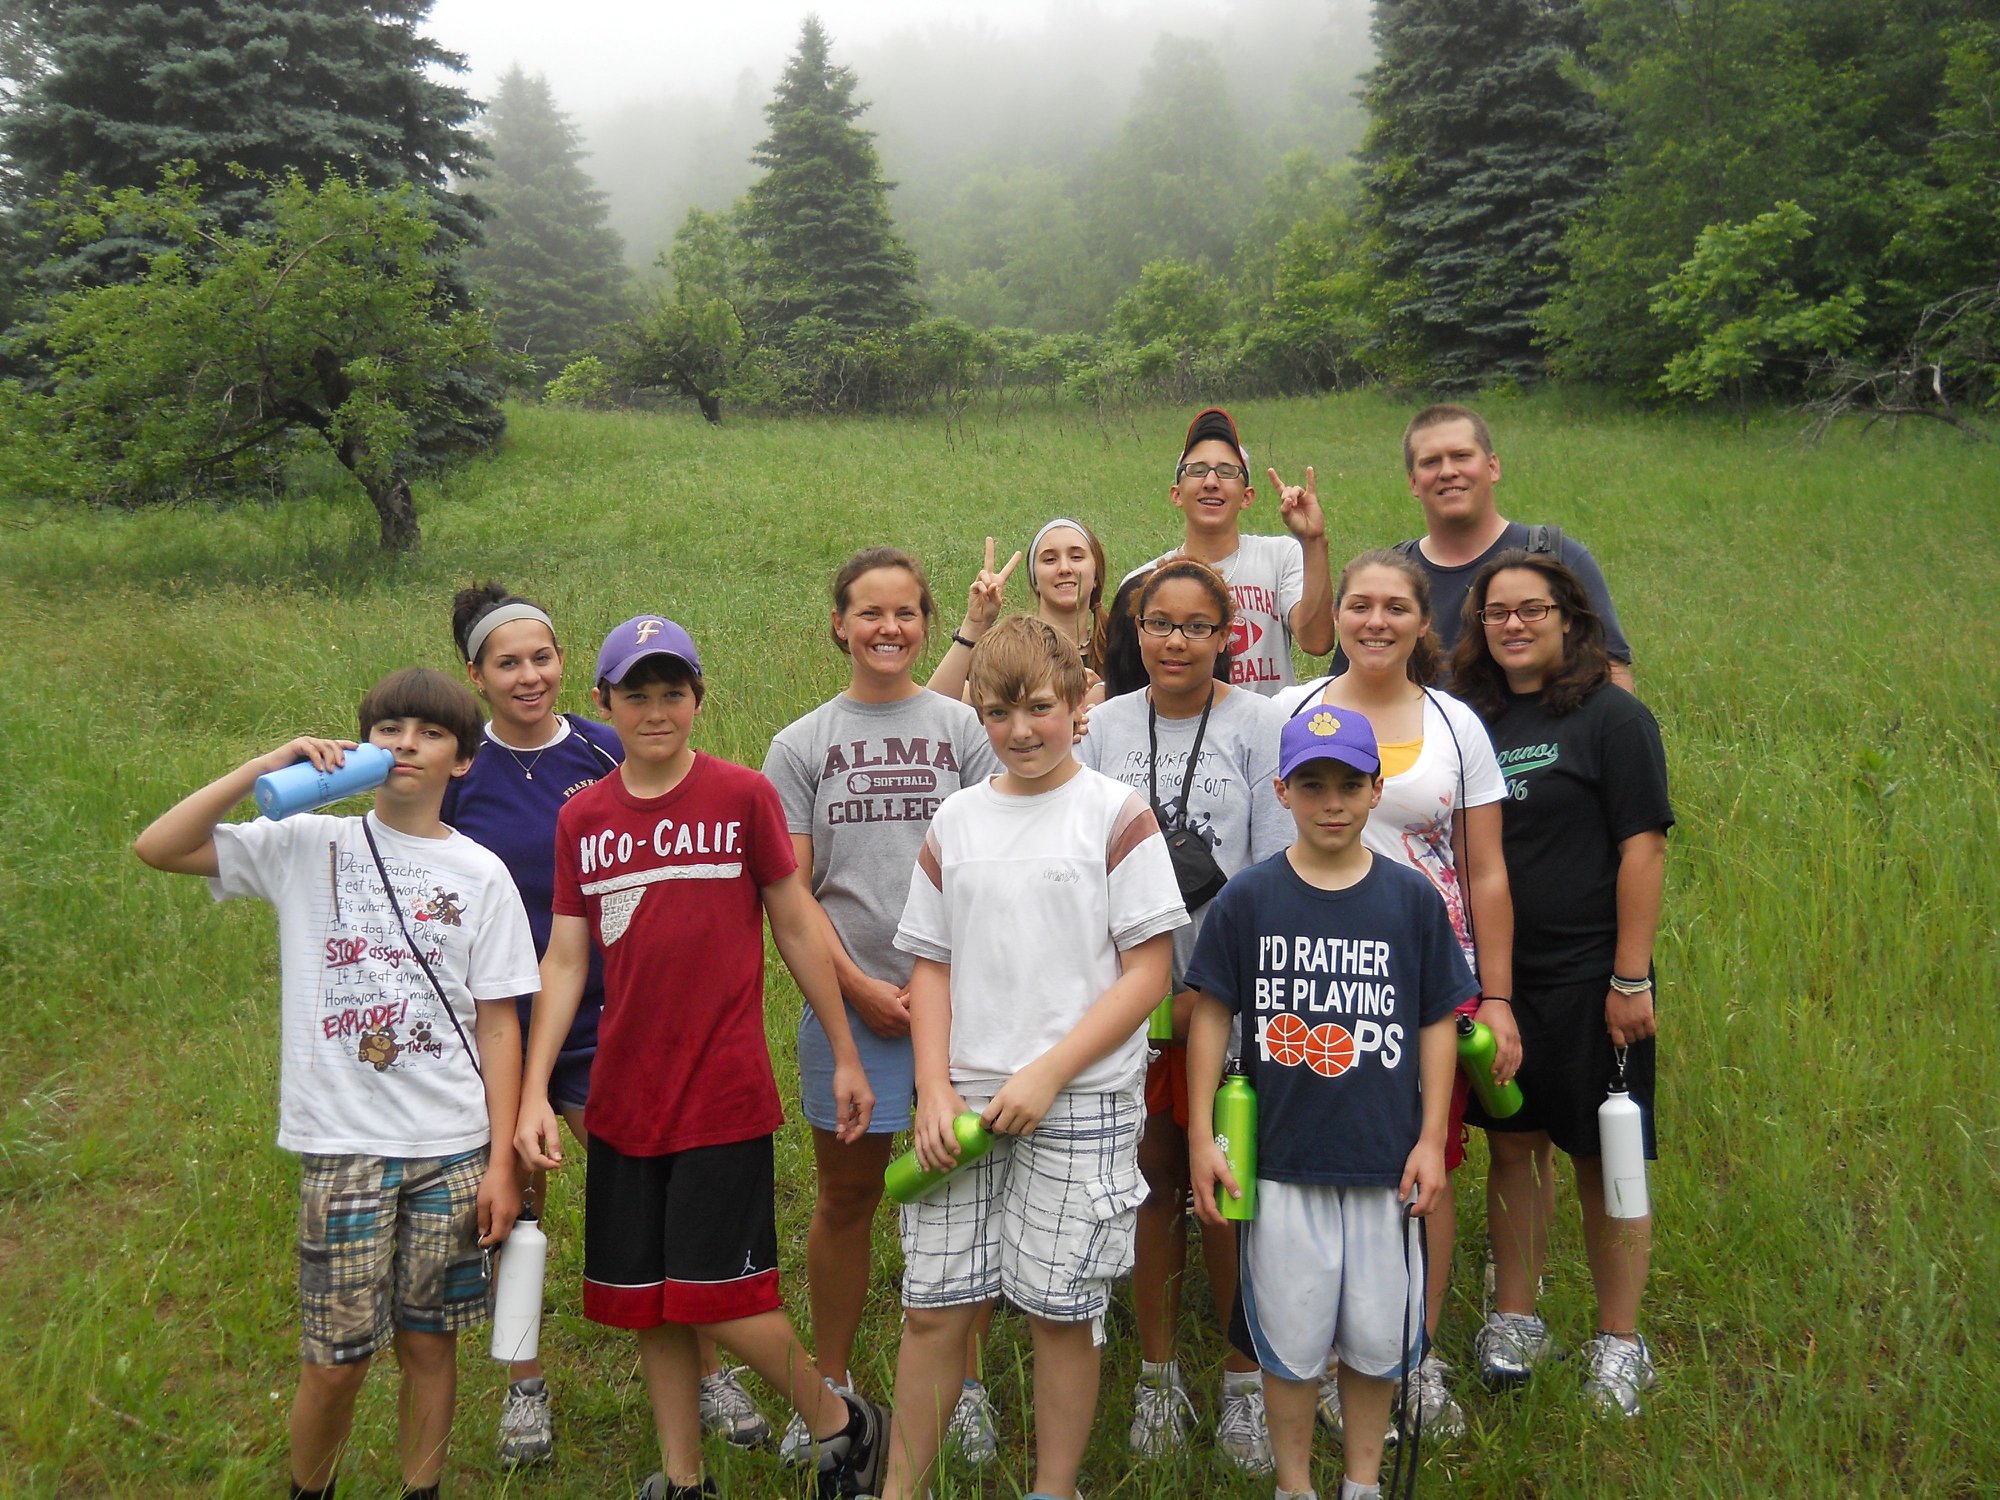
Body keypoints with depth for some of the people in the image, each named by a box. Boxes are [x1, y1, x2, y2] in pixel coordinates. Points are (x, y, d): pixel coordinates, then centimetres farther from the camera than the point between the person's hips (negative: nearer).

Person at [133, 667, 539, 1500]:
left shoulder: (480, 873, 2)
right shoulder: (308, 844, 2)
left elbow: (498, 1026, 1)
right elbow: (158, 846, -7)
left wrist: (500, 1163, -2)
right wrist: (269, 766, -13)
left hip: (450, 1148, 1)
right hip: (342, 1143, -1)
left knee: (428, 1340, 10)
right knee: (336, 1359, 5)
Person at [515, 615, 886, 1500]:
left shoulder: (744, 797, -5)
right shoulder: (581, 818, 5)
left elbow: (795, 927, 1)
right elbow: (564, 960, 6)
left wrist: (846, 1055, 4)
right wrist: (534, 1092, -1)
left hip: (723, 1095, -4)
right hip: (622, 1102, 4)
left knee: (716, 1296, -4)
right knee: (648, 1303, 11)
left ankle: (841, 1425, 20)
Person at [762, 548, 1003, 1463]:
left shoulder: (963, 729, 4)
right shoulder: (802, 745, 6)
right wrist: (862, 989, -7)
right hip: (848, 1004, 1)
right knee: (845, 1196, 11)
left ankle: (965, 1386, 23)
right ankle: (830, 1384, 28)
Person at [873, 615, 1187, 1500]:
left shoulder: (1117, 814, -3)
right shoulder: (957, 819, 9)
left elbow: (1148, 971, -7)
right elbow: (932, 964, 11)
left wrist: (1046, 1075, -12)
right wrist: (934, 1091, -1)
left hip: (1081, 1103, -3)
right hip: (965, 1101, 3)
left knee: (1061, 1311, 5)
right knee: (932, 1306, 7)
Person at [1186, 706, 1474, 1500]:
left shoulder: (1413, 898, 0)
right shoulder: (1248, 898, -3)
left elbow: (1437, 1023, 5)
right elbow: (1211, 1015, 1)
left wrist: (1430, 1140, 2)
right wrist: (1201, 1135, -1)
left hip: (1385, 1161, 1)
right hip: (1280, 1159, -1)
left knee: (1377, 1336, 12)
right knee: (1289, 1336, 9)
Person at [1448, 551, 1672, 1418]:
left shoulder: (1611, 715, -7)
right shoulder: (1470, 721, 6)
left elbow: (1641, 848, -11)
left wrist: (1630, 979, -14)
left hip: (1587, 980, -4)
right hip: (1494, 978, 4)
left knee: (1603, 1163, 6)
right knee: (1511, 1148, 13)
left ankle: (1619, 1343, 21)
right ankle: (1515, 1320, 29)